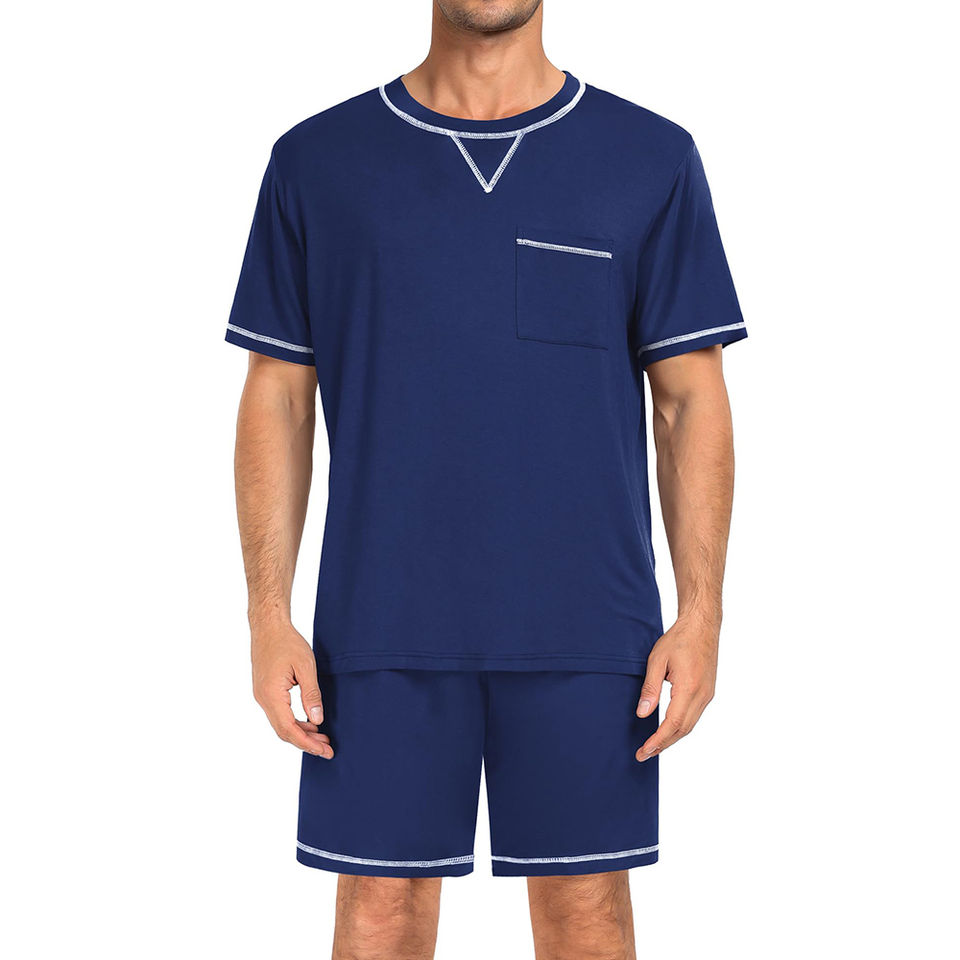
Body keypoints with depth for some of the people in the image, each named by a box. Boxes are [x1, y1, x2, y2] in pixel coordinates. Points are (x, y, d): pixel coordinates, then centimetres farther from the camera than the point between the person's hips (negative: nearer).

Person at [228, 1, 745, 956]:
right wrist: (269, 616, -1)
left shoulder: (652, 161, 3)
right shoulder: (315, 162, 4)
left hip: (585, 627, 0)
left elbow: (691, 402, 3)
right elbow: (277, 399, 5)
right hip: (383, 627, 1)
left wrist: (700, 613, -4)